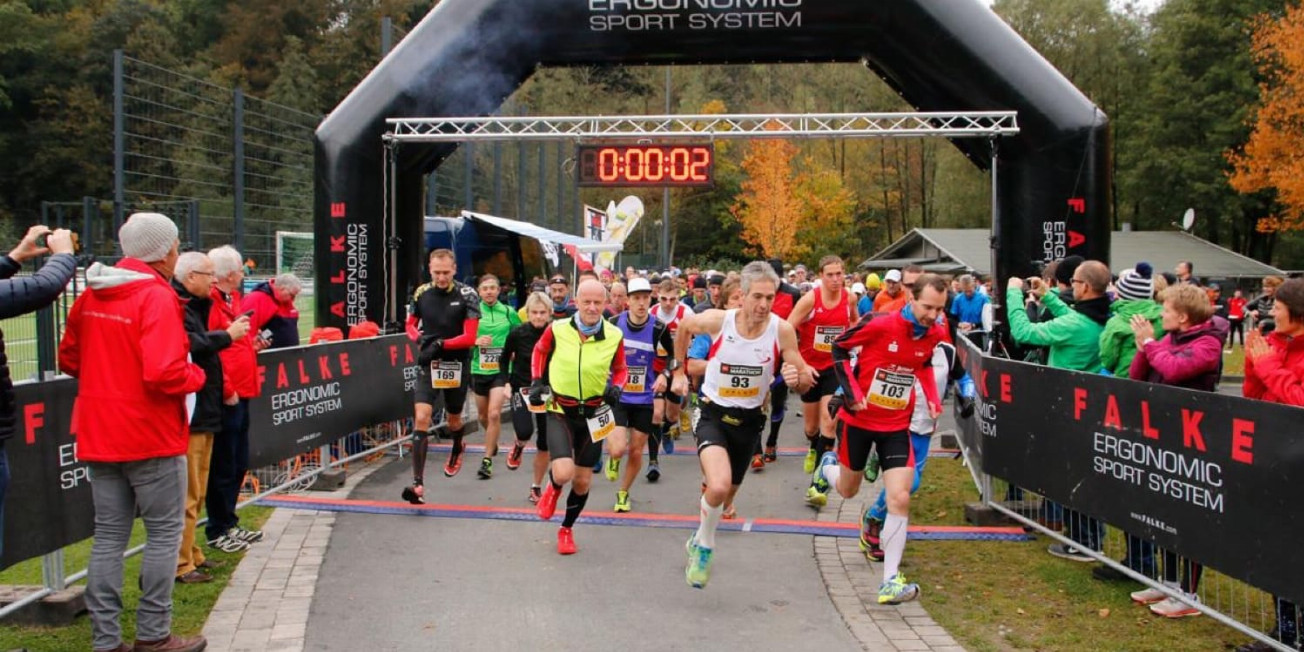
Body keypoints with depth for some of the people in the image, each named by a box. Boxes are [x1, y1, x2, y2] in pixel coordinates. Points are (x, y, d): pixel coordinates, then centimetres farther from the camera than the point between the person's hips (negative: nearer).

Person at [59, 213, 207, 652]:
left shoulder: (92, 294, 7)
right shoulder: (156, 296, -17)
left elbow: (68, 358, 16)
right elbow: (165, 373, -26)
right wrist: (197, 376, -7)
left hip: (99, 434, 7)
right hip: (150, 434, -7)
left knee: (109, 535, 12)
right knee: (164, 532, 6)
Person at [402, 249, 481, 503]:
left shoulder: (467, 296, -10)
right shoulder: (421, 293, -1)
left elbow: (470, 337, -14)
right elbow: (410, 324, 13)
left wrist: (441, 344, -27)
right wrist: (419, 338, -9)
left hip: (456, 366, -1)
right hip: (428, 365, 1)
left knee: (453, 418, 18)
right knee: (421, 418, -15)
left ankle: (457, 450, 55)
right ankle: (418, 484, -17)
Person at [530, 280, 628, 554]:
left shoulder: (614, 336, -10)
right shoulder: (558, 329, -13)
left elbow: (621, 369, 7)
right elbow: (540, 351, 9)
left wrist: (616, 387, -12)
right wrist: (536, 382, -1)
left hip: (593, 413, 2)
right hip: (560, 411, -2)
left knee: (583, 481, 9)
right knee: (564, 473, -20)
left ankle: (567, 529, 35)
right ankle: (553, 488, 20)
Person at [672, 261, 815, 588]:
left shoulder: (782, 331, -16)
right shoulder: (717, 320, -17)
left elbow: (806, 380, -7)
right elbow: (684, 327, 6)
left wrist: (796, 378, -29)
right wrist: (678, 370, 9)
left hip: (749, 421, 3)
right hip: (714, 415, -3)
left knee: (725, 497, 18)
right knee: (719, 487, -28)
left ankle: (699, 543, 49)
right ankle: (706, 546, 0)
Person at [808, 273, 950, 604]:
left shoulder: (936, 334, -6)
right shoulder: (879, 325, -21)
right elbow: (839, 348, -8)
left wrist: (932, 397, 0)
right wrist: (852, 393, -15)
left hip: (896, 425, 3)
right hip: (859, 418, -2)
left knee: (900, 498, -12)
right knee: (847, 490, 15)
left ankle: (890, 580, -4)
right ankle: (828, 466, 52)